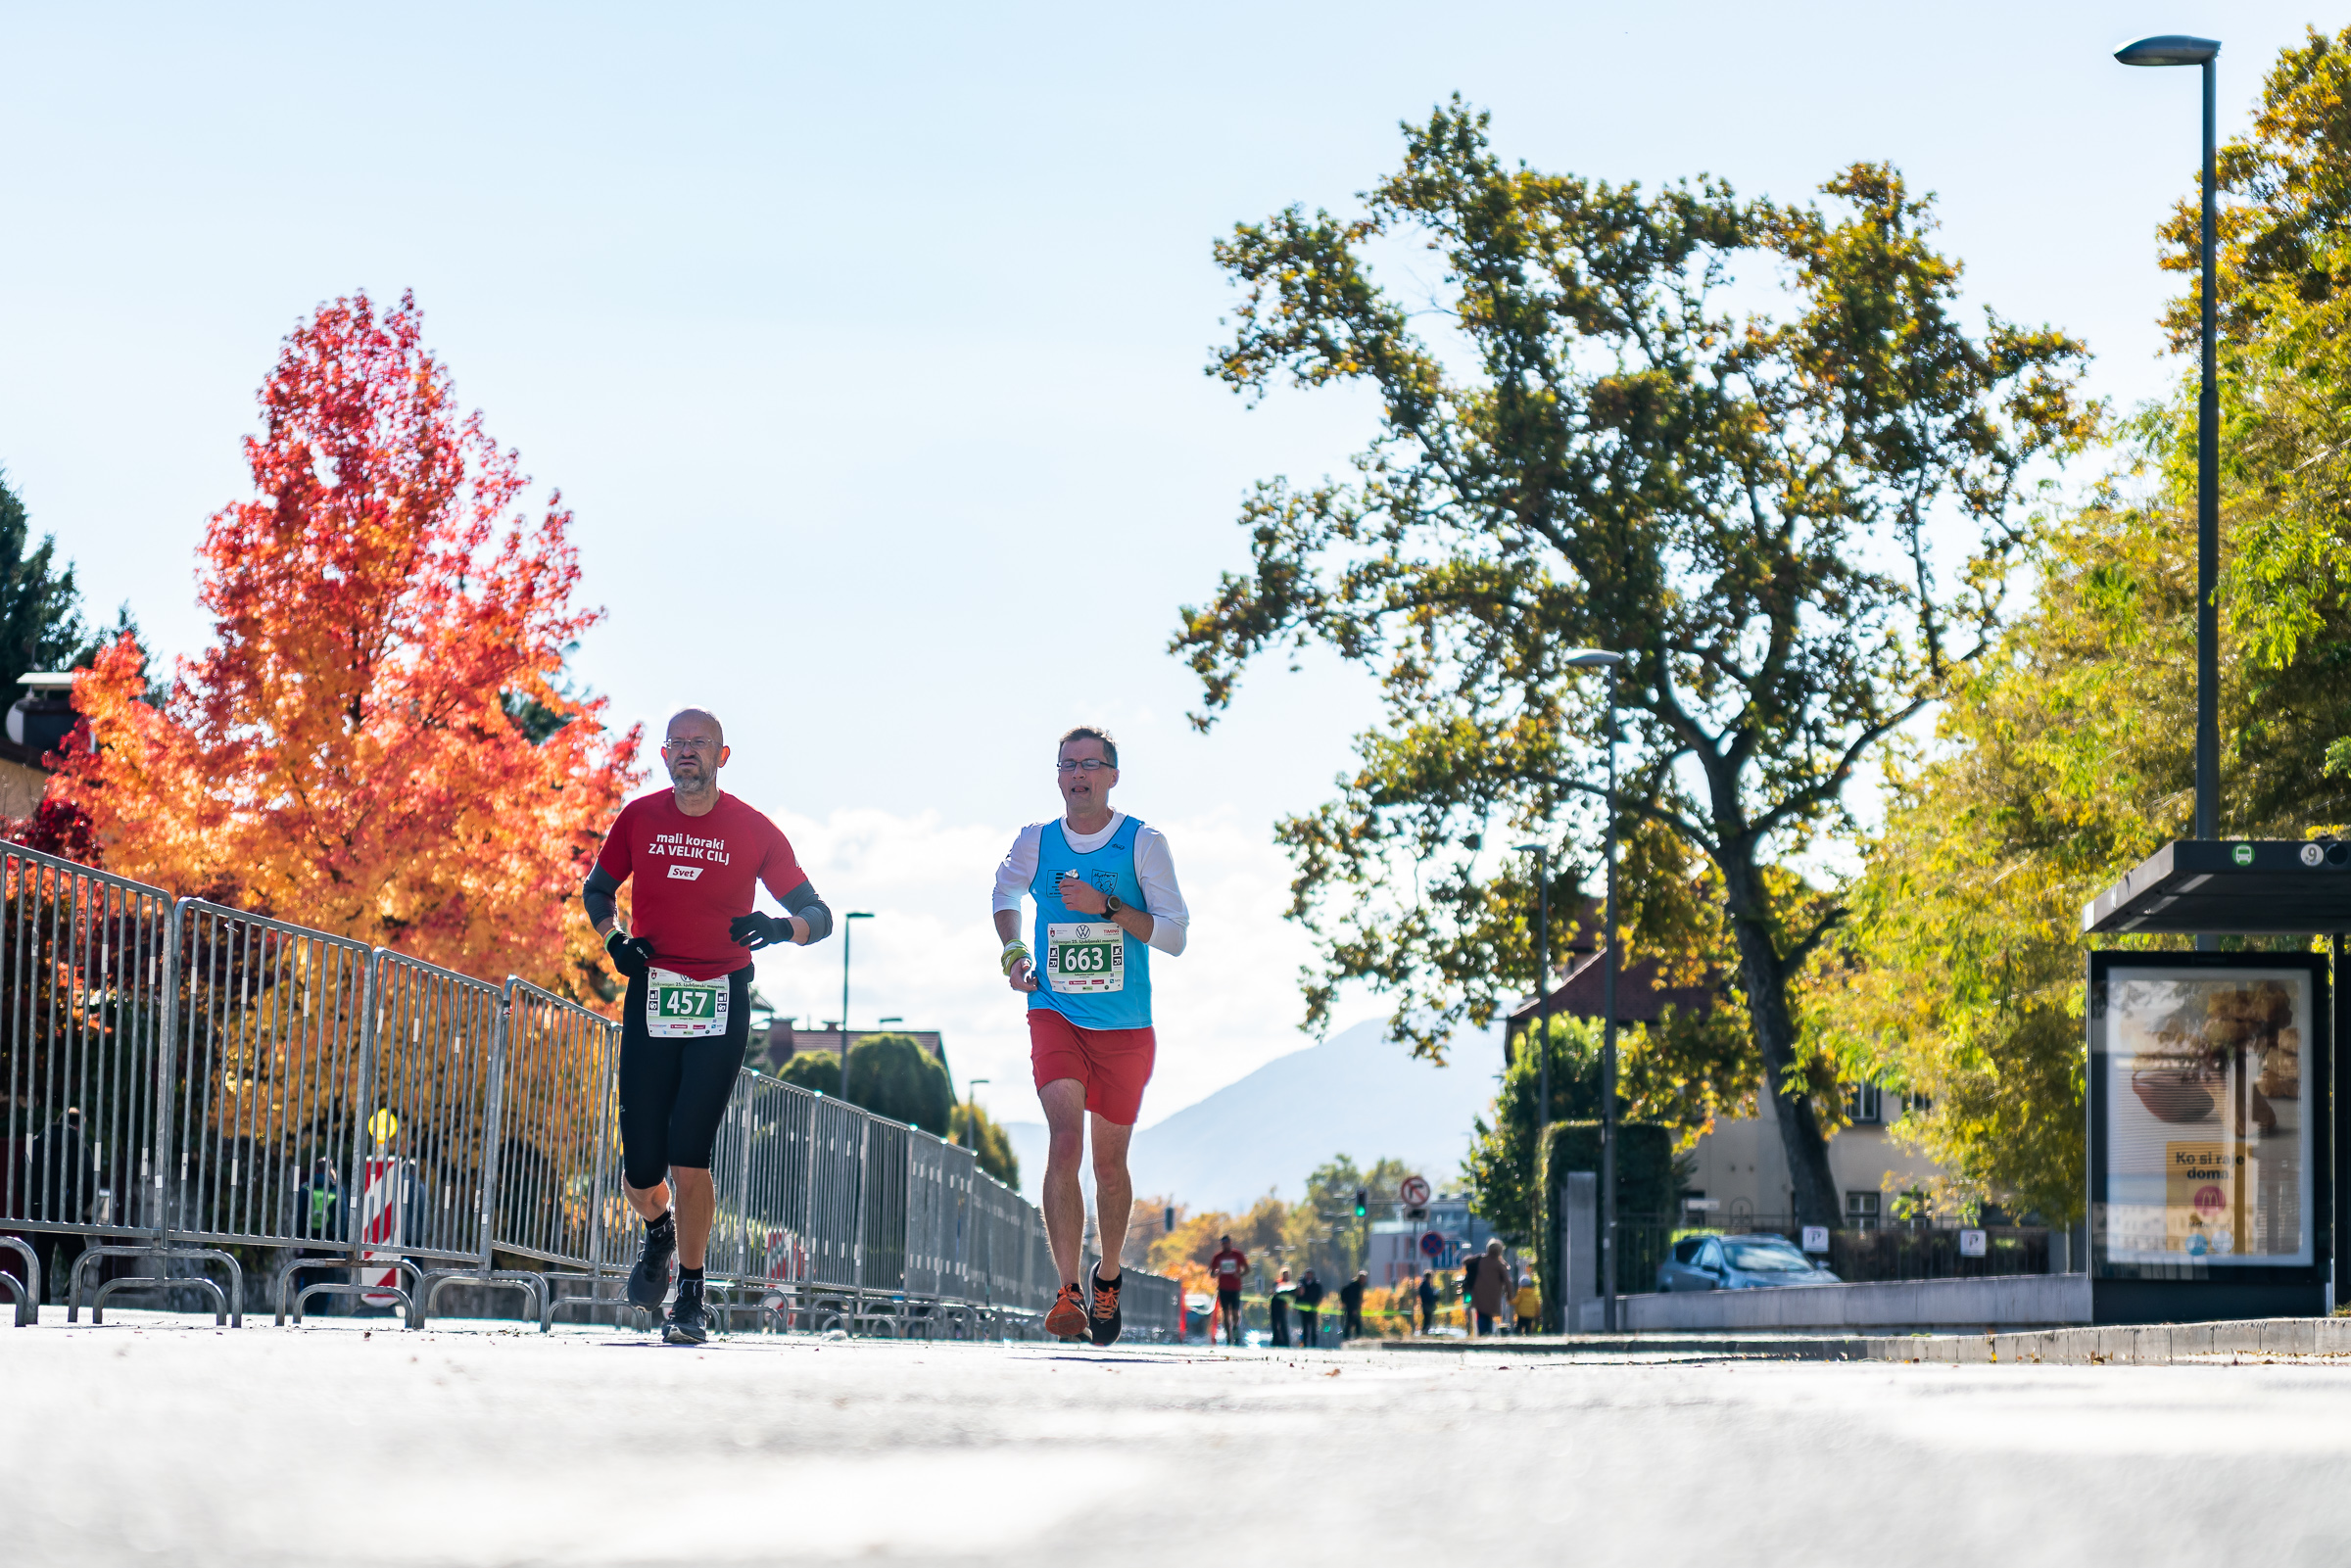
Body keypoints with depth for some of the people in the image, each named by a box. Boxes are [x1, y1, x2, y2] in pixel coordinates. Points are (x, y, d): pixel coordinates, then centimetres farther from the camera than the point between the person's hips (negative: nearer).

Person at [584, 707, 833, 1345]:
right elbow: (597, 889, 22)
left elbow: (818, 915, 6)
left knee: (689, 1155, -13)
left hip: (721, 1002, -2)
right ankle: (659, 1234, 34)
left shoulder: (753, 830, 1)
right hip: (651, 997, 2)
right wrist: (615, 938, 2)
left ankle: (692, 1298, -2)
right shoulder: (639, 819, 6)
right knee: (642, 1169, -1)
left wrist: (780, 927, -17)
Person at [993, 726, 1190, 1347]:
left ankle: (1108, 1278, 36)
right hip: (1054, 1015, 0)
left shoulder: (1144, 844, -4)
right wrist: (1012, 950, 9)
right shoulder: (1036, 842, 3)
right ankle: (1068, 1293, -27)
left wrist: (1106, 906, -19)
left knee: (1109, 1160, 11)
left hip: (1125, 1027, 0)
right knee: (1065, 1139, -21)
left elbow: (1175, 935, -8)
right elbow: (1005, 891, 25)